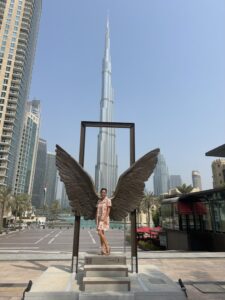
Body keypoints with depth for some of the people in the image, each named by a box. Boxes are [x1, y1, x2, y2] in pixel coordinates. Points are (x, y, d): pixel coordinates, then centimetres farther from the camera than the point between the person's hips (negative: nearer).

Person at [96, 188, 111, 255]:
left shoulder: (108, 200, -7)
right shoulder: (99, 201, 13)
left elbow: (108, 210, -12)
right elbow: (97, 211, 13)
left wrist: (105, 218, -20)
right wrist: (96, 219, 7)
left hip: (104, 218, -7)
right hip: (99, 218, 7)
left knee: (100, 233, -15)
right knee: (101, 233, 6)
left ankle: (107, 247, -3)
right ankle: (103, 250, 11)